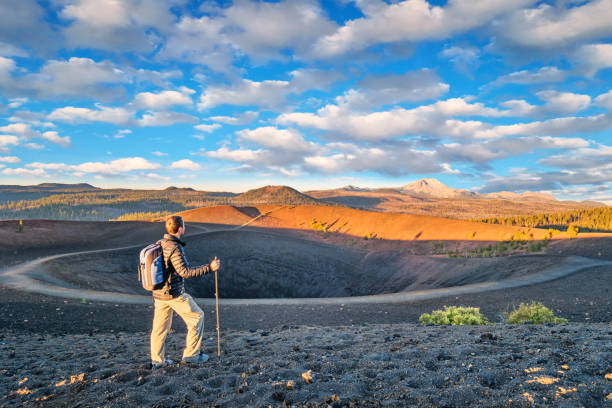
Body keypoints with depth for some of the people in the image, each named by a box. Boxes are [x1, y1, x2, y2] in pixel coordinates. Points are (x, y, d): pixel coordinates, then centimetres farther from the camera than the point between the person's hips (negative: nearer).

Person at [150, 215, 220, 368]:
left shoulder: (160, 244, 7)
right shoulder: (174, 248, -20)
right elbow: (185, 272, -25)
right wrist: (209, 268, -24)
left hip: (159, 293, 8)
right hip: (174, 294, -8)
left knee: (160, 326, 15)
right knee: (196, 317, 8)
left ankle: (157, 360, 24)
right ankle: (191, 354, 14)